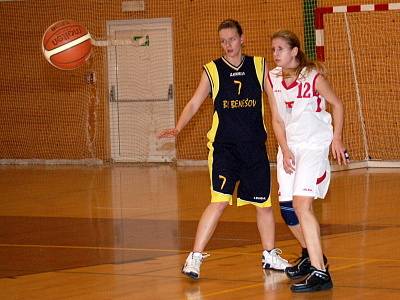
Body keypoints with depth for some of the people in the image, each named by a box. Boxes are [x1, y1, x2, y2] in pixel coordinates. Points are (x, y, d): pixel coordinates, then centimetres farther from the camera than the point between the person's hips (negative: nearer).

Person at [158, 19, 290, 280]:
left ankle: (270, 256, 30)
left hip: (255, 146, 3)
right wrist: (177, 129, -15)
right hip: (223, 147, -3)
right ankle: (194, 258, -12)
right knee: (220, 201, -16)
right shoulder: (212, 70, 1)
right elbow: (194, 103, 0)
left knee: (264, 204, 12)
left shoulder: (259, 66, 4)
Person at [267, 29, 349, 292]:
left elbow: (337, 105, -2)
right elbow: (277, 120, 3)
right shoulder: (273, 78, 0)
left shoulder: (314, 76, -15)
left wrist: (337, 139, -6)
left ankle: (320, 272, -23)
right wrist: (285, 151, -8)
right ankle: (310, 255, 37)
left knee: (302, 203, -21)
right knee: (287, 206, 11)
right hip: (289, 147, 6)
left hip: (315, 145, -6)